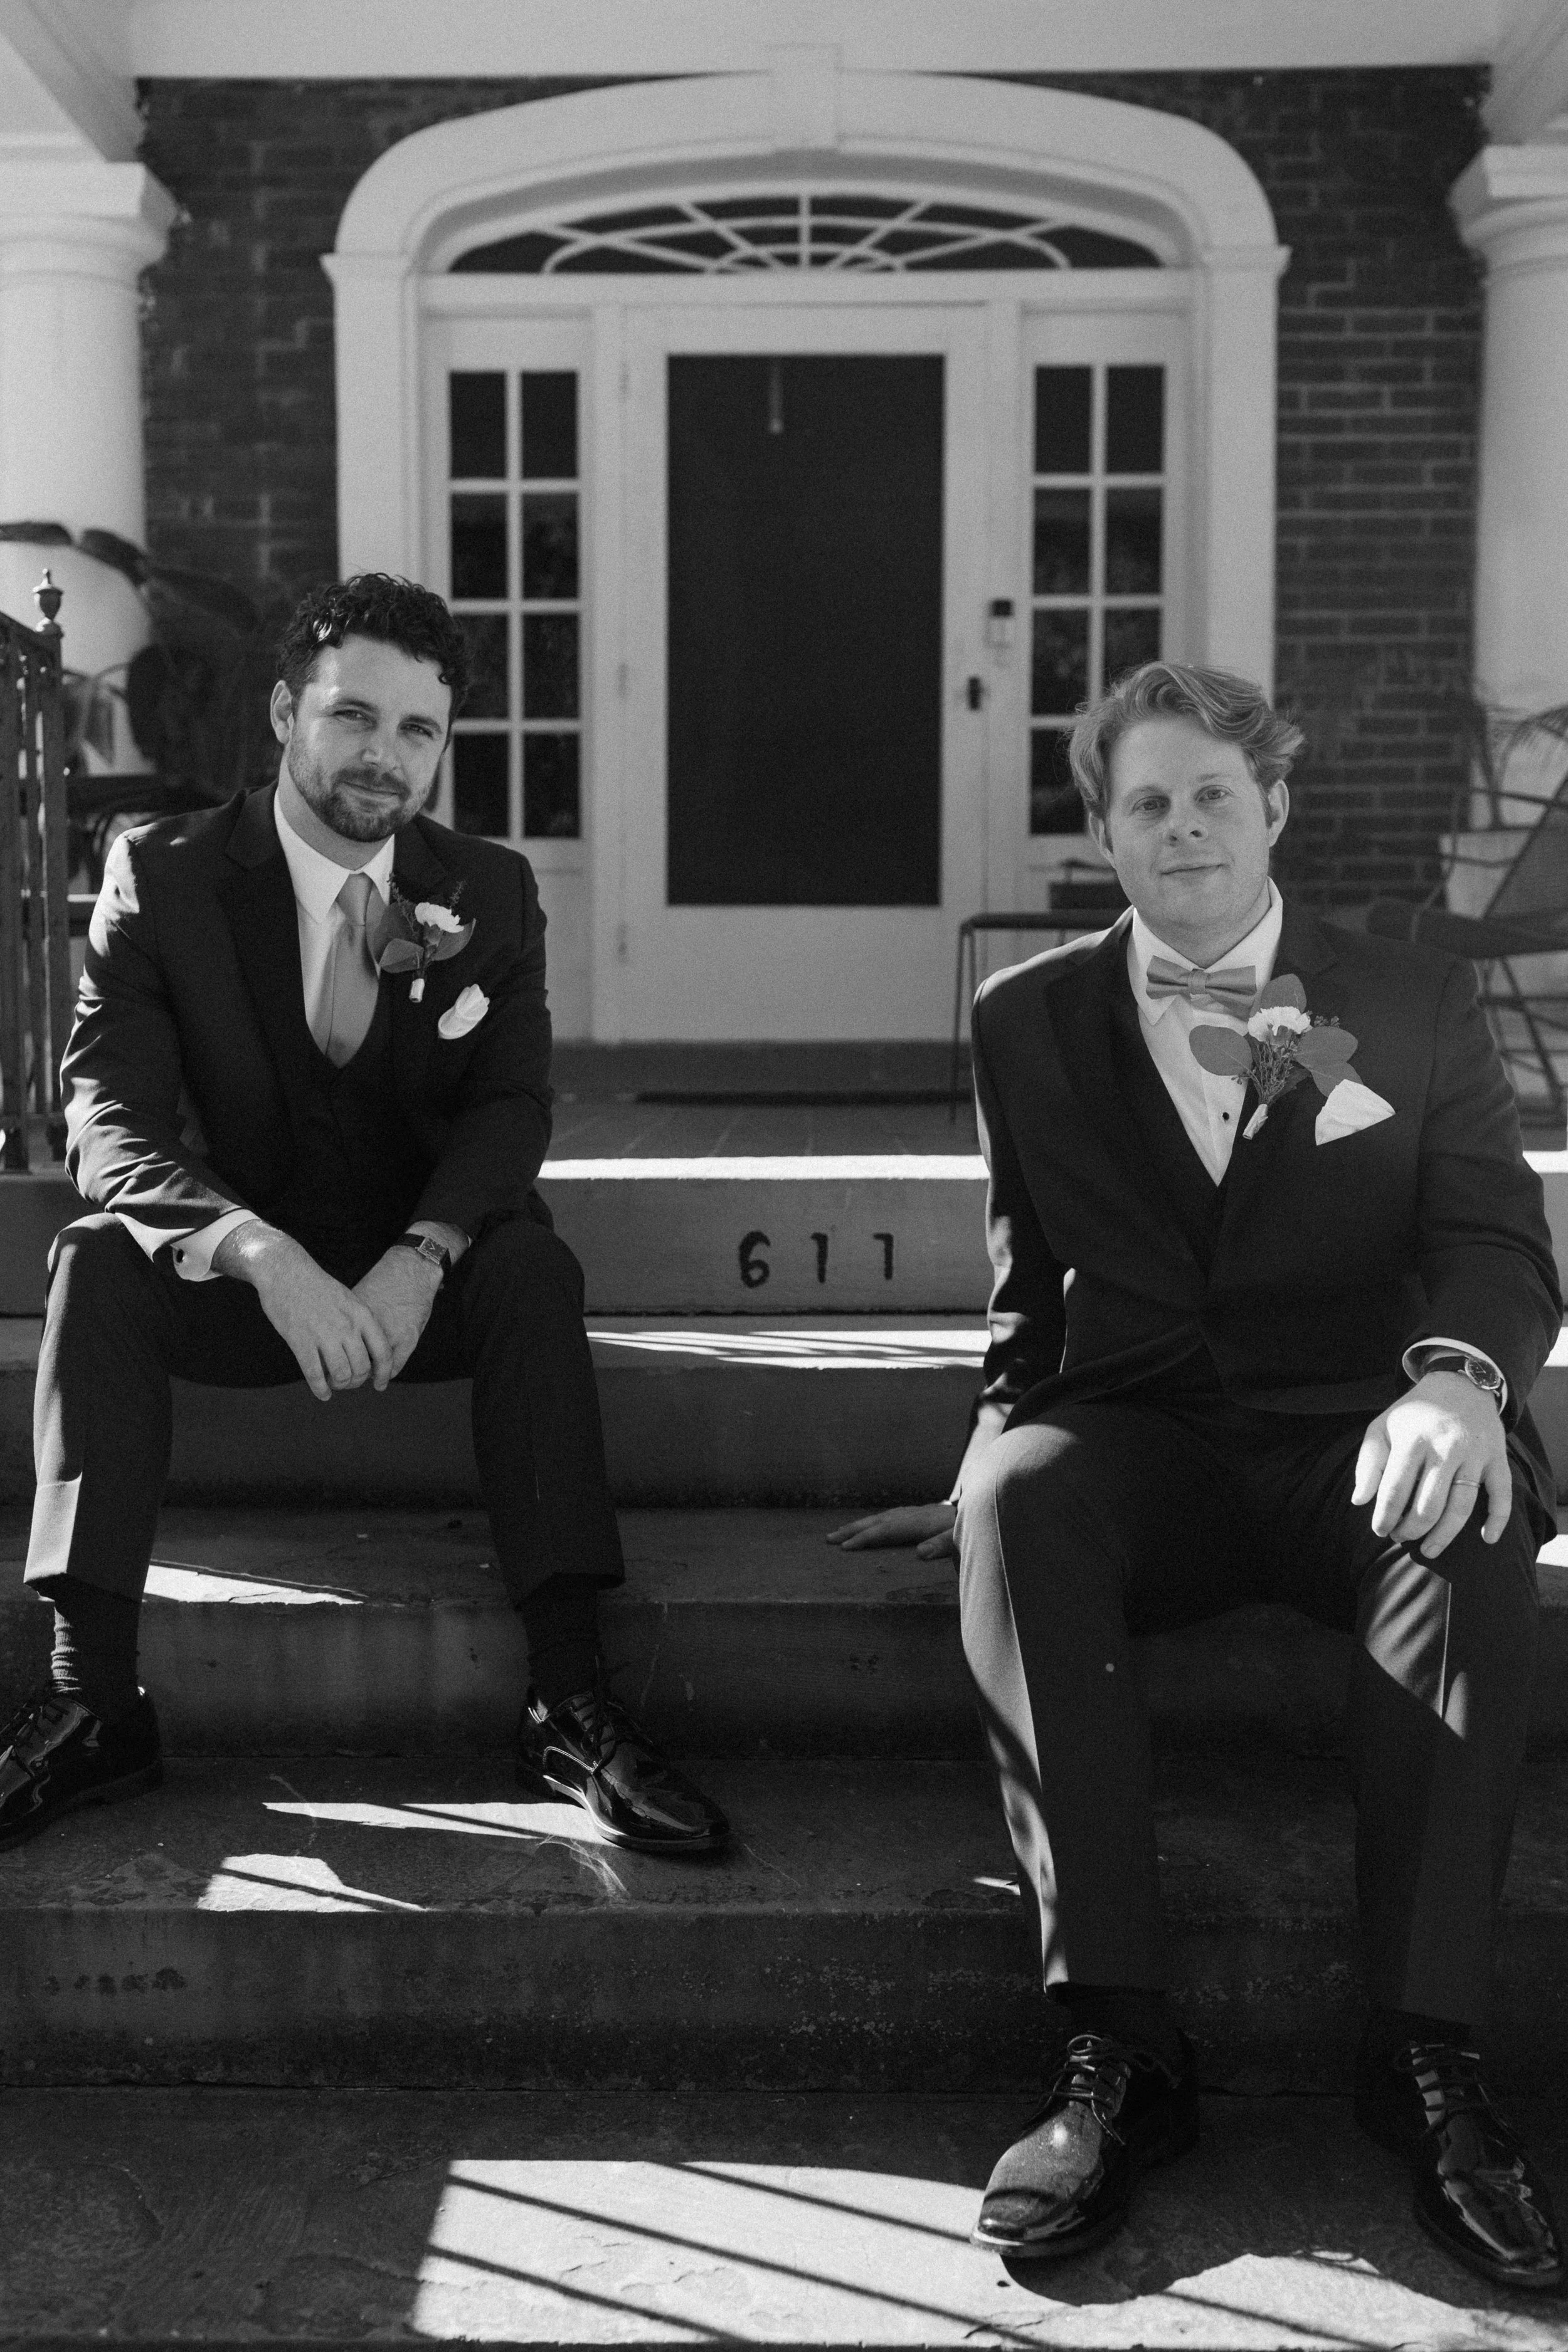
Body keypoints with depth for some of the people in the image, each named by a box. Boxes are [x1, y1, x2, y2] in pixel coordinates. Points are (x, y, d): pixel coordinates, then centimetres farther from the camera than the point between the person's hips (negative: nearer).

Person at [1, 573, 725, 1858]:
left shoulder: (490, 890, 2)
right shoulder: (162, 874, -5)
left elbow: (513, 1105, -9)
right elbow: (111, 1125, -16)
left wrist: (419, 1259, -31)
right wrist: (264, 1255, -35)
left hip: (426, 1278, 1)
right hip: (231, 1273, 0)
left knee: (535, 1264, -30)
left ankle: (570, 1702, -32)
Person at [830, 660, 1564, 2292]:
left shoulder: (1415, 1007, 11)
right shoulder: (1029, 1020, 15)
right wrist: (996, 1465, 12)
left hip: (1356, 1439, -1)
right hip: (1136, 1441, 1)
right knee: (1016, 1502, -34)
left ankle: (1423, 2053, -29)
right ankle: (1113, 2050, -33)